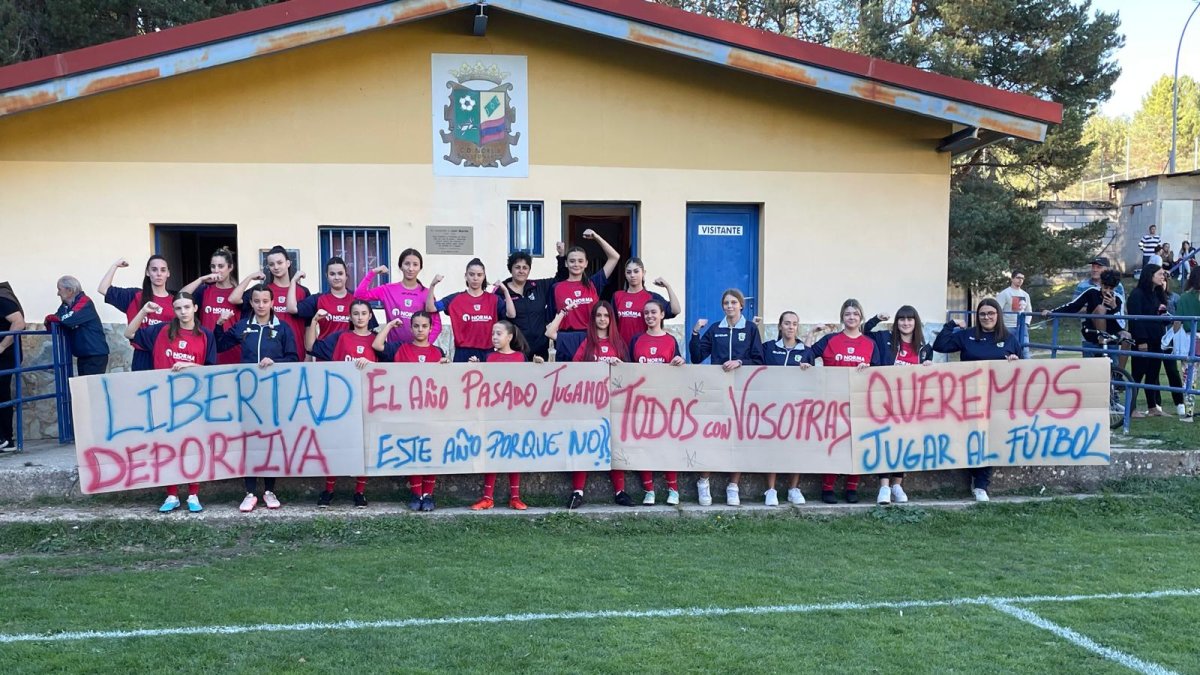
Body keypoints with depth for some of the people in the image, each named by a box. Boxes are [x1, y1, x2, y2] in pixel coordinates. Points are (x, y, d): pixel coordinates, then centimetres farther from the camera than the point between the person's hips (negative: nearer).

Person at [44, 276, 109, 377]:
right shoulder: (66, 305, 12)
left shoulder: (85, 302, -13)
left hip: (96, 355, -8)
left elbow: (70, 319, -25)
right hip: (82, 356, 8)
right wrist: (49, 321, -14)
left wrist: (49, 318, -10)